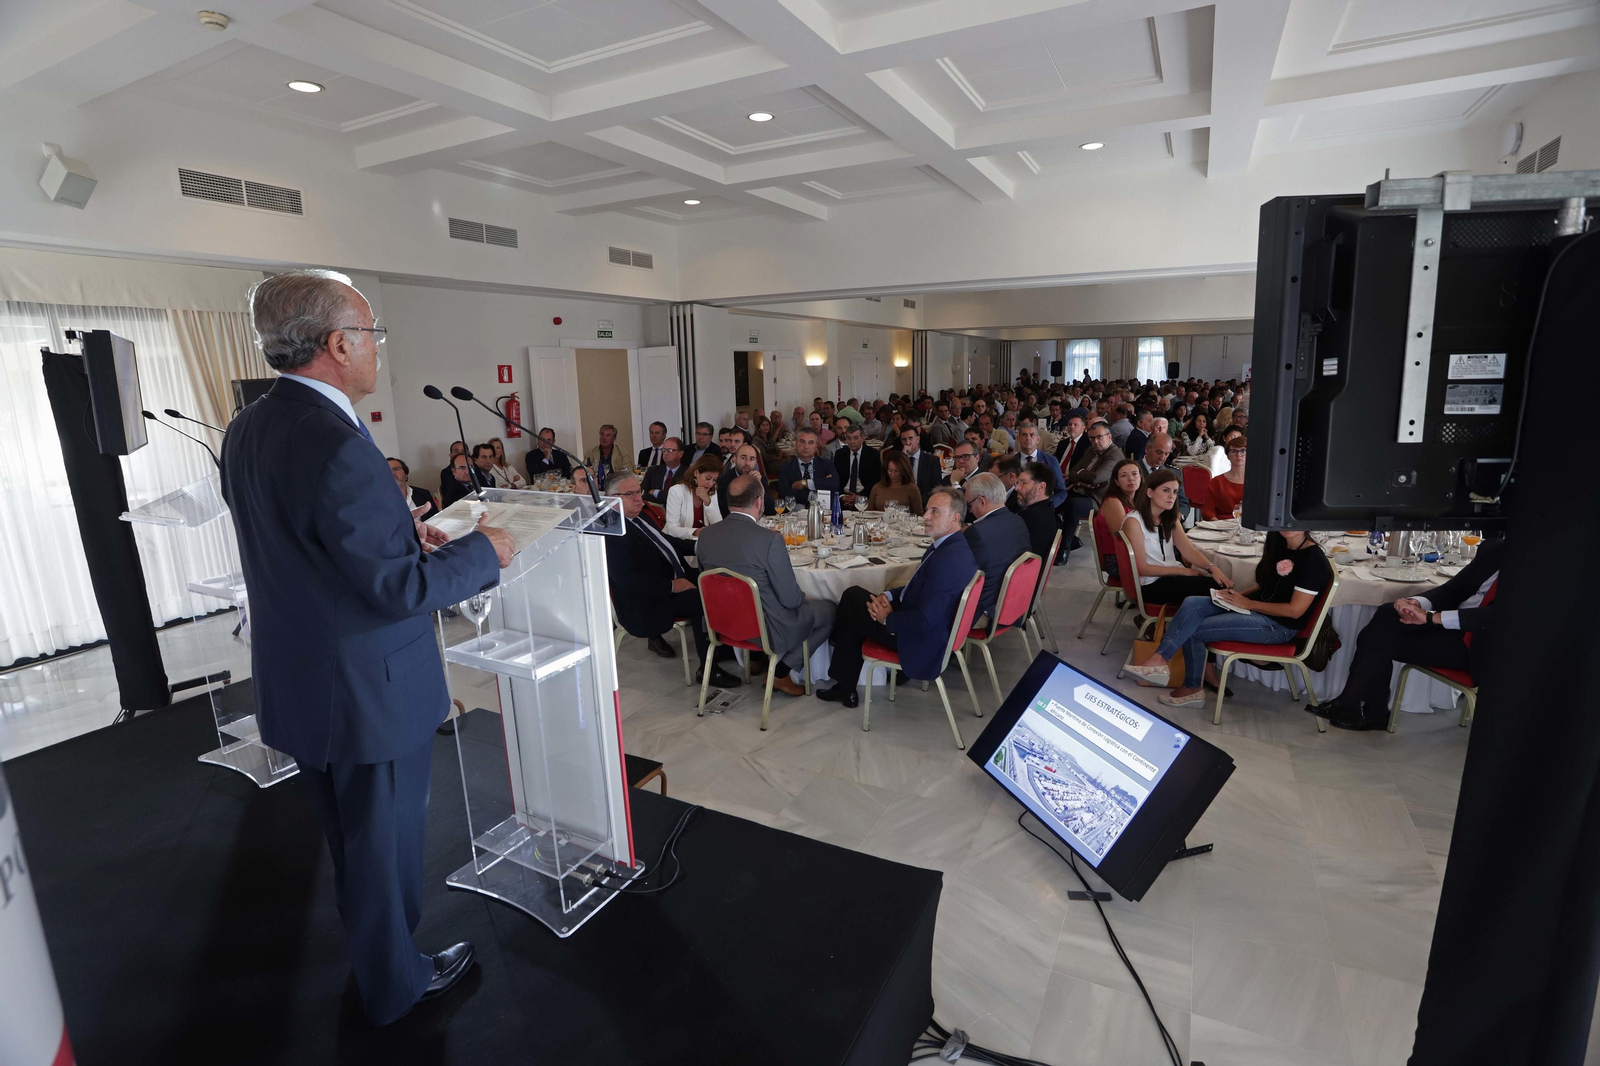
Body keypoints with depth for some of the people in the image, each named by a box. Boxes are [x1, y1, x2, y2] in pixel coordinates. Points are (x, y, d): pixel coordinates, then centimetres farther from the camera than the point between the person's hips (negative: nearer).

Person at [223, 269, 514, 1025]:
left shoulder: (247, 431, 1)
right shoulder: (338, 444, -28)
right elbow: (399, 588, -27)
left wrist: (400, 529, 7)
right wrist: (481, 551, -12)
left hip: (296, 682, 9)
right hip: (369, 691, -9)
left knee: (349, 839, 27)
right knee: (386, 843, 14)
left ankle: (371, 955, 49)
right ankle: (396, 984, 37)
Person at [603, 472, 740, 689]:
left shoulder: (640, 517, 14)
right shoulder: (613, 531, -15)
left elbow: (666, 544, 29)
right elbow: (626, 579, -24)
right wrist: (672, 586, -24)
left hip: (675, 581, 10)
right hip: (646, 603, -10)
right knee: (702, 599, -28)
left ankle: (725, 646, 5)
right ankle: (708, 668, -16)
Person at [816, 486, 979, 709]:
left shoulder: (948, 560, -29)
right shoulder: (952, 546, 2)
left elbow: (925, 621, -30)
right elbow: (918, 588, 13)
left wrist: (887, 618, -14)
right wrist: (887, 596, -3)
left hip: (921, 643, -10)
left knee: (852, 599, 2)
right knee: (853, 594, 12)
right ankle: (845, 689, 20)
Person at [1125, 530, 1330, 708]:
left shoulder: (1313, 559, -17)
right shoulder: (1279, 545, 9)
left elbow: (1295, 610, -20)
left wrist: (1247, 603, -15)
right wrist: (1239, 594, 0)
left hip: (1278, 625, -8)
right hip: (1253, 607, 8)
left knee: (1193, 631, -17)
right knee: (1192, 604, -16)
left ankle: (1192, 688, -3)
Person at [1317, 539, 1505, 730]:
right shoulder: (1493, 550, 9)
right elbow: (1452, 589, 11)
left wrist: (1432, 617, -28)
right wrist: (1419, 603, -11)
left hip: (1477, 645, -6)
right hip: (1451, 626, 6)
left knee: (1384, 638, -21)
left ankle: (1348, 706, -6)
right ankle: (1373, 712, -8)